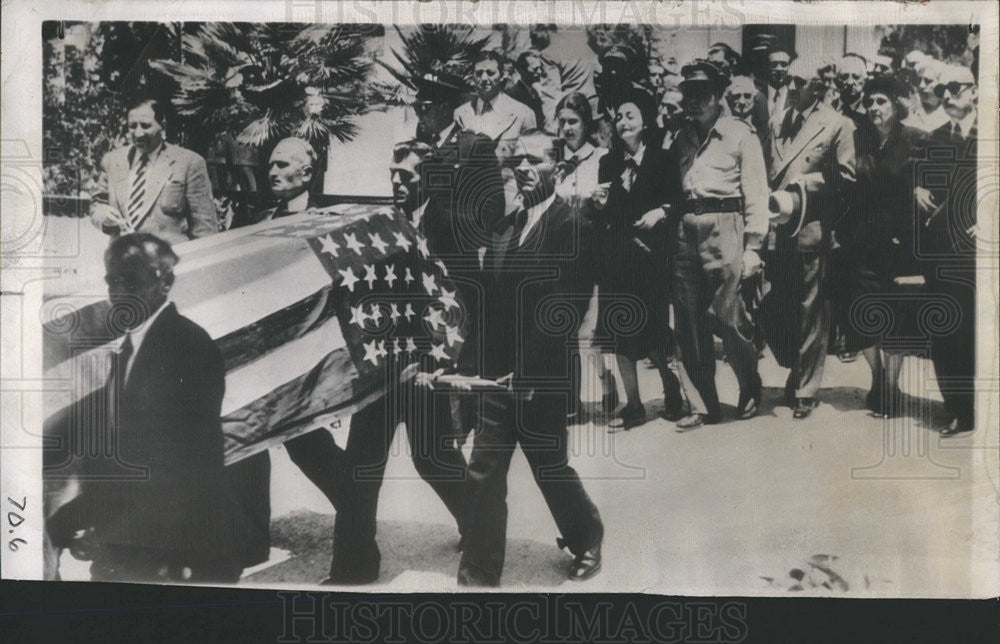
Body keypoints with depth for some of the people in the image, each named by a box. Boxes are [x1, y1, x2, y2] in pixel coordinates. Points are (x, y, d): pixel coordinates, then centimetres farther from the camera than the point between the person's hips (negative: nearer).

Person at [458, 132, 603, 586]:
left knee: (550, 467, 12)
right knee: (484, 475, 4)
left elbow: (564, 308, -16)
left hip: (542, 378, -6)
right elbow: (491, 303, 12)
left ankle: (587, 540, 39)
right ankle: (477, 577, 14)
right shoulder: (506, 225, 11)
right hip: (498, 375, 6)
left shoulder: (571, 225, -10)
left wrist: (525, 372, -18)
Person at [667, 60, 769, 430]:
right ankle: (704, 405, 14)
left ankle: (750, 389, 20)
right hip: (686, 230, 5)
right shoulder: (682, 139, 17)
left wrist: (753, 246, -9)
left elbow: (755, 192, -3)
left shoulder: (740, 133, 1)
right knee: (689, 323, 3)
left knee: (725, 316, -6)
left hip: (724, 227, -5)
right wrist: (662, 209, -1)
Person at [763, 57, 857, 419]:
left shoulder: (838, 126, 1)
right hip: (775, 228, 5)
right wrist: (772, 199, 4)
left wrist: (807, 182, -9)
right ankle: (796, 372, 29)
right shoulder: (776, 124, 16)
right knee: (772, 309, 4)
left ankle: (805, 390, 14)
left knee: (810, 312, 2)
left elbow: (847, 179, -1)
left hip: (811, 230, -4)